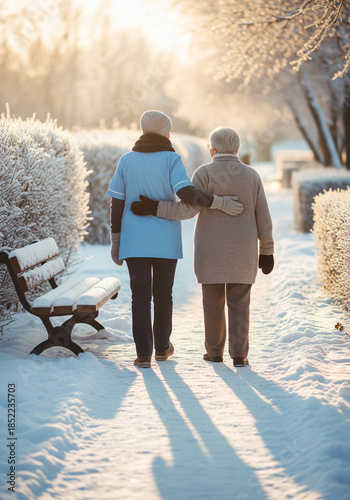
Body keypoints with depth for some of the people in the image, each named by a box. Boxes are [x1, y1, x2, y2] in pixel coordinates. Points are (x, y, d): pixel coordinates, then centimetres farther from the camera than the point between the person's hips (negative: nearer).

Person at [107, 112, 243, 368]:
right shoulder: (171, 159, -5)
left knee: (140, 295, 3)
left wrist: (115, 241, 9)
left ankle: (144, 353, -3)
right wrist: (220, 203, -15)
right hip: (165, 241, -1)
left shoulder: (127, 160, 4)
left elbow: (117, 204, 3)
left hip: (135, 241, 1)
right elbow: (186, 192, -21)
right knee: (163, 293, 14)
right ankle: (162, 347, 26)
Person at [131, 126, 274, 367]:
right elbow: (263, 218, 2)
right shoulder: (251, 175, 2)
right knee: (239, 303, 5)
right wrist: (267, 251, 8)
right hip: (242, 250, 2)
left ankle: (215, 351, 17)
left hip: (211, 250, -1)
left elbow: (189, 208, -17)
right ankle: (239, 354, 1)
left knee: (213, 301, 9)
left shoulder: (205, 173, -7)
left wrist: (154, 208, -15)